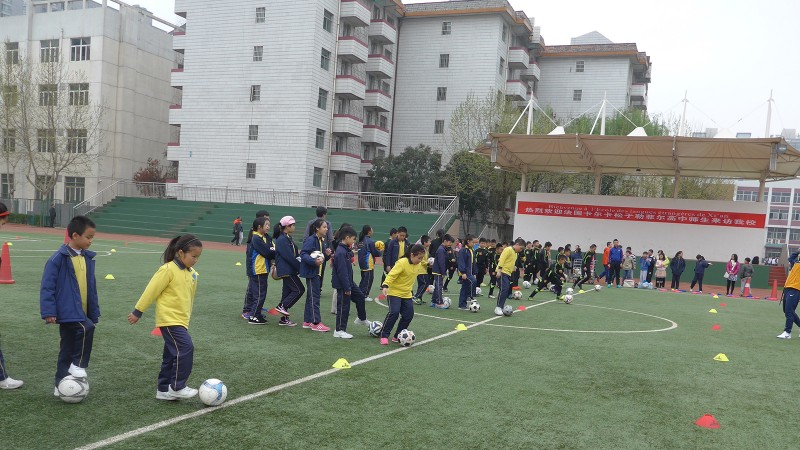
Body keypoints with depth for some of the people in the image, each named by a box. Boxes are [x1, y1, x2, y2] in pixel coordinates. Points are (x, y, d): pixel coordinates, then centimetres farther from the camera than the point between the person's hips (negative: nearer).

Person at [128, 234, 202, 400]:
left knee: (171, 356, 14)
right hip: (169, 319, -8)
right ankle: (177, 387, -8)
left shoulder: (192, 274, 8)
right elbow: (151, 291, -12)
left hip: (181, 320, 8)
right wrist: (138, 312, -8)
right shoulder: (168, 270, -15)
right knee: (186, 348, -18)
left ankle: (163, 390, 24)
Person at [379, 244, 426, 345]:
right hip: (395, 292, -8)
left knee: (408, 315, 2)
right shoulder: (402, 263, -21)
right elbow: (391, 275, -29)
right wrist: (385, 285, -42)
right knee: (394, 312, -19)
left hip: (406, 294, 8)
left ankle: (397, 336, 15)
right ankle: (384, 336, -6)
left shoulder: (416, 265, 4)